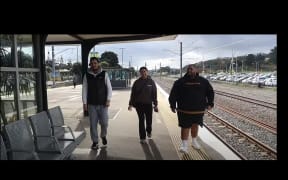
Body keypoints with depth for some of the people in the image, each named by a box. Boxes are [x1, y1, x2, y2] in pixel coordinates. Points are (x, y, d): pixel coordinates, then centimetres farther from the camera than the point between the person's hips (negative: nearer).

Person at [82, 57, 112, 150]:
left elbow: (109, 88, 1)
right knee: (93, 124, 4)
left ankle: (103, 135, 30)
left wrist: (108, 100, -9)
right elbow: (84, 89, 4)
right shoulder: (87, 75, 3)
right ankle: (95, 142, 19)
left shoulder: (104, 74, 1)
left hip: (103, 104, -1)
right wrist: (84, 103, -1)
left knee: (104, 123, 0)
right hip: (91, 104, 1)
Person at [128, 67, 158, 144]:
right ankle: (142, 137, 13)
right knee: (141, 121, 2)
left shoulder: (151, 82, 0)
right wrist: (131, 104, 1)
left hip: (148, 104, 0)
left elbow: (154, 94, 1)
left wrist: (155, 105, -1)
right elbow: (133, 94, 3)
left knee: (149, 120, 7)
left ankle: (148, 131, 40)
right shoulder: (137, 82, 0)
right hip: (139, 104, 0)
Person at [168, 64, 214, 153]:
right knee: (185, 127, -2)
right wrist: (173, 105, -6)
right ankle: (184, 144, 9)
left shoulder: (203, 81, 3)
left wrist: (210, 103, 3)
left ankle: (194, 141, 38)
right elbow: (173, 94, -2)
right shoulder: (180, 82, -4)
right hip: (184, 110, -3)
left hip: (198, 110, 3)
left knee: (195, 126, 19)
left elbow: (210, 91, 11)